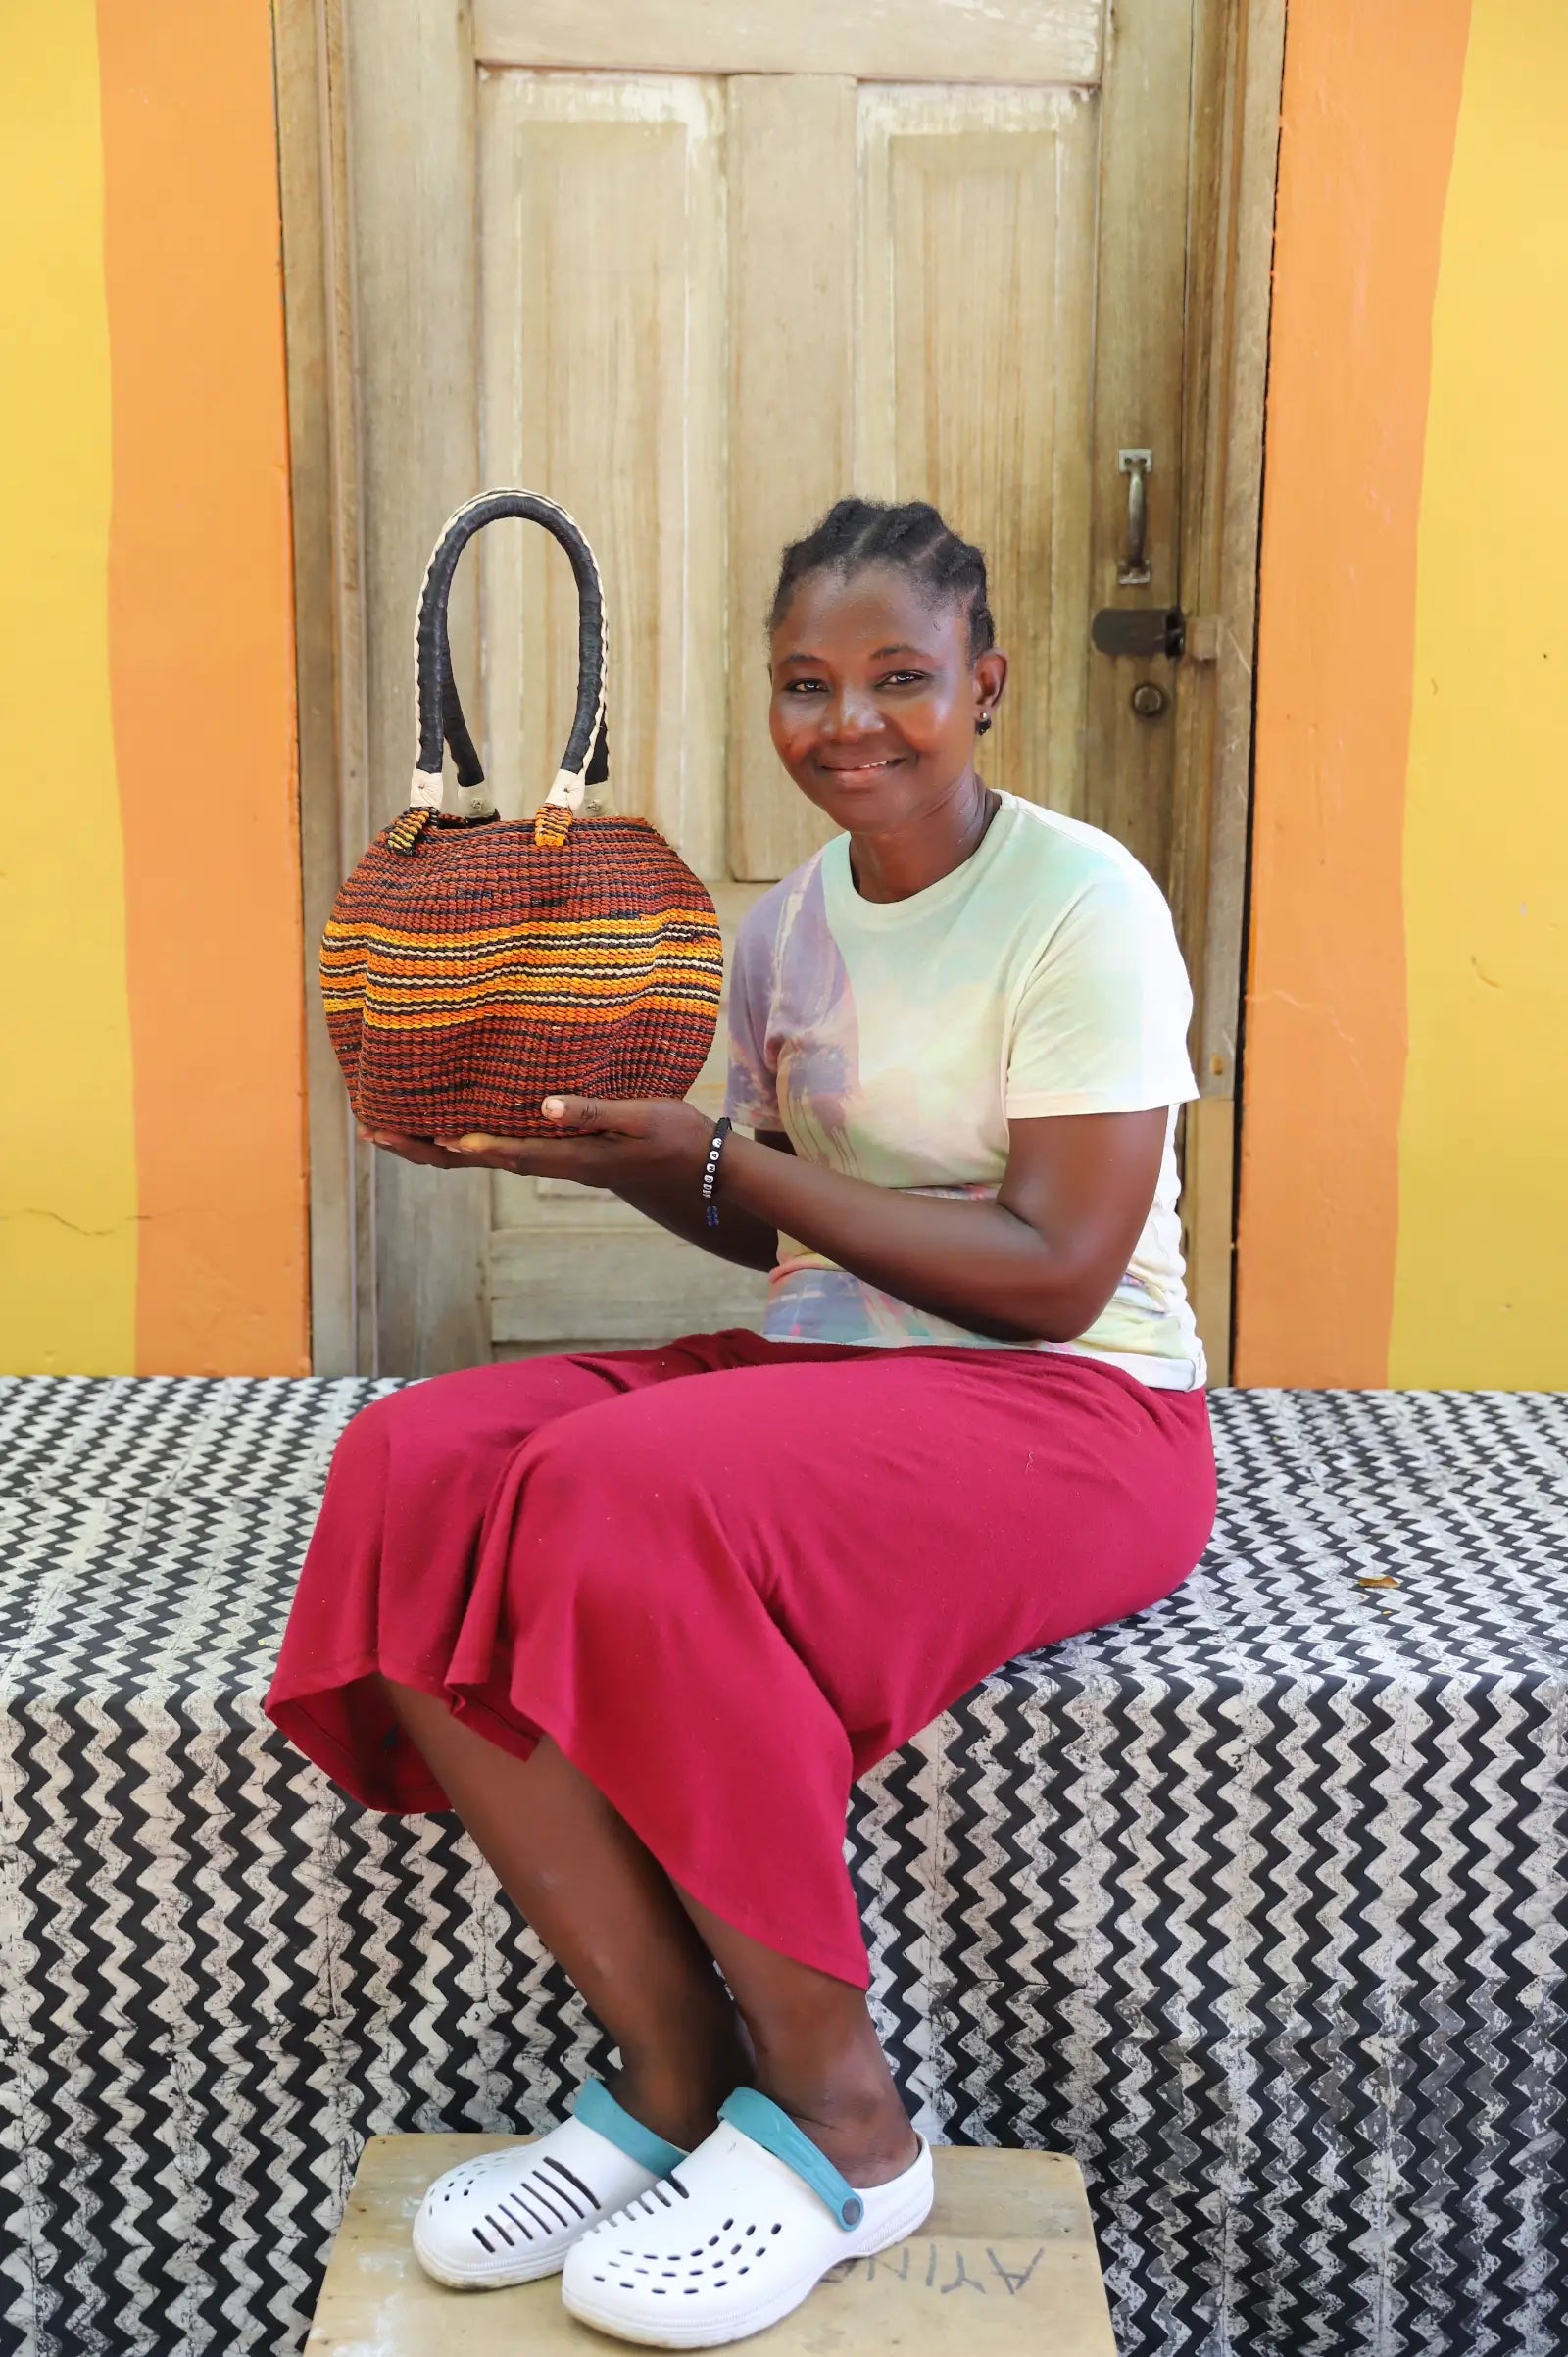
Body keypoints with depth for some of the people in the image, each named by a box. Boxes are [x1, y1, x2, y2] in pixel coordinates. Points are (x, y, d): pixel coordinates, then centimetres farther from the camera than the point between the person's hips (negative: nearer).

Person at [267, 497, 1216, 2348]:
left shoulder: (1083, 905, -10)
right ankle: (674, 2075, -13)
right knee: (415, 1468, -19)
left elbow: (1053, 1277, -16)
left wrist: (718, 1156, -18)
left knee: (628, 1495, -33)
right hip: (820, 1369, 7)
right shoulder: (788, 922, 11)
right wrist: (589, 1146, 0)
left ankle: (838, 2120, -15)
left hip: (1073, 1413, -7)